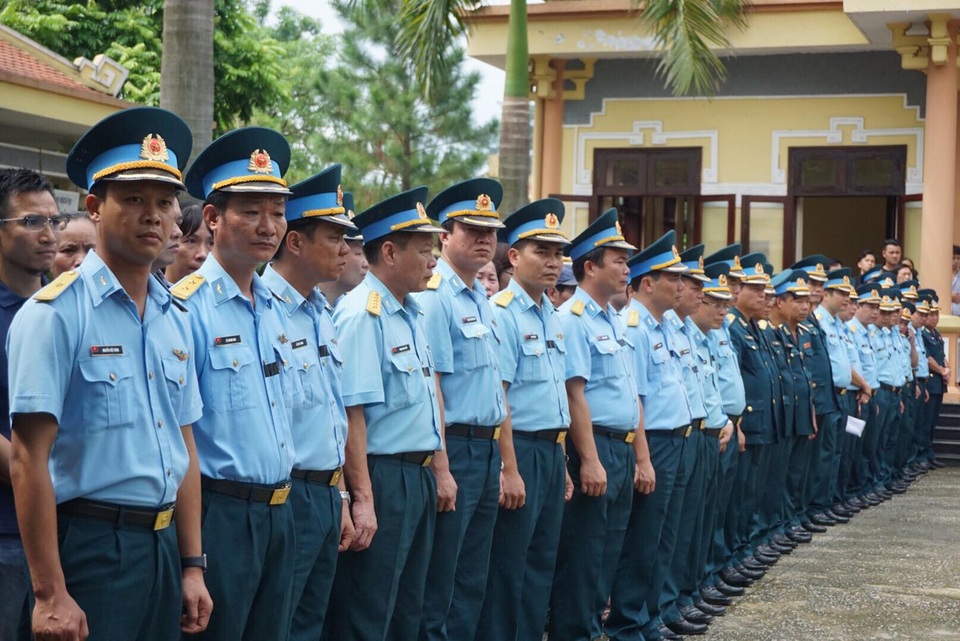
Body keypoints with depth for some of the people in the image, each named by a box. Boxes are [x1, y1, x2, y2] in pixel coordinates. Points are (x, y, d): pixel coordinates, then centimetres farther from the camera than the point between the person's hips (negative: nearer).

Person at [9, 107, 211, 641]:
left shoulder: (176, 319, 9)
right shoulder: (56, 313, -11)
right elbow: (29, 461, -14)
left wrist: (193, 566, 11)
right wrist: (50, 595, -17)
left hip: (163, 544, 7)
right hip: (91, 548, -6)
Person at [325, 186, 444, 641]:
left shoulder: (412, 314, 12)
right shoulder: (362, 315, -17)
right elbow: (350, 412, -22)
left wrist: (434, 470, 16)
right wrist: (363, 499, -24)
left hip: (419, 478, 10)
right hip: (382, 480, -10)